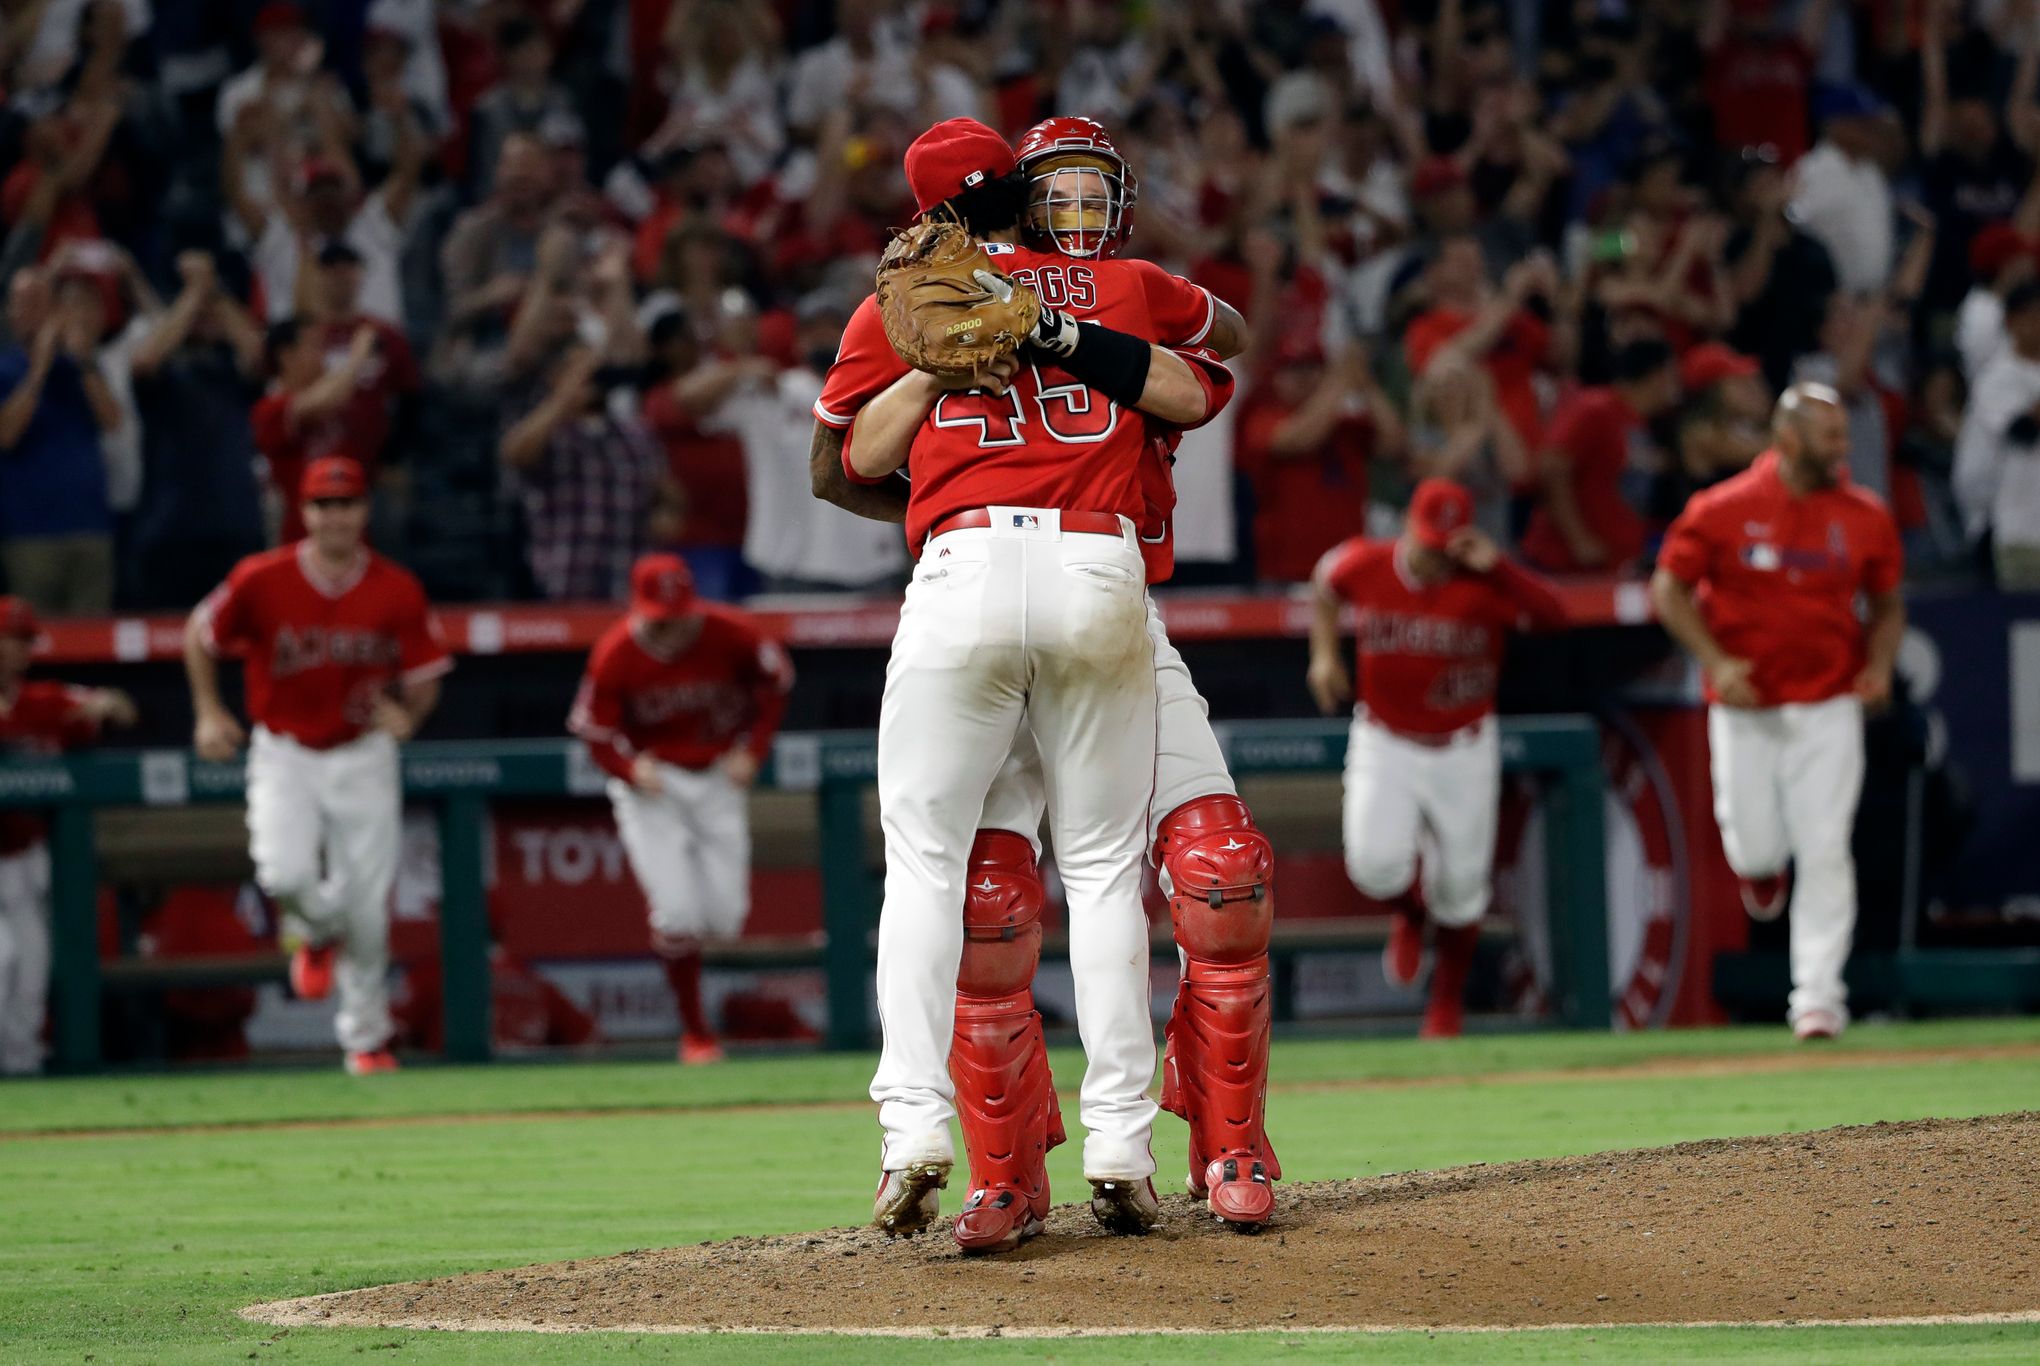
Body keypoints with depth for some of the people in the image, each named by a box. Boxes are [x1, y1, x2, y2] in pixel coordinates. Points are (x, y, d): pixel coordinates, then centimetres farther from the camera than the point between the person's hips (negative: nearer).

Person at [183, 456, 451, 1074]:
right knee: (286, 874, -23)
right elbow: (200, 635, 5)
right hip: (284, 755, -1)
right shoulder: (261, 580, -11)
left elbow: (425, 678, 1)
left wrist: (406, 715, -20)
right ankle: (318, 933, 15)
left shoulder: (396, 591, -8)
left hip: (362, 755, 1)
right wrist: (209, 714, 0)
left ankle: (367, 1038, 19)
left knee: (367, 907, 0)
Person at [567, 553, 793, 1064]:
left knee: (726, 915, -4)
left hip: (719, 776, 2)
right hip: (653, 782, -2)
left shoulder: (730, 635, -16)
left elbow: (775, 682, 2)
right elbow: (594, 731, -8)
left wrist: (753, 750, -6)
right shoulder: (615, 656, -19)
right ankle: (695, 1031, 4)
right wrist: (631, 768, -24)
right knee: (677, 914, -12)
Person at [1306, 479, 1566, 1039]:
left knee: (1460, 884, 6)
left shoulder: (1484, 585, -16)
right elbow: (1325, 586, 14)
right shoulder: (1365, 566, -10)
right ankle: (1409, 913, 22)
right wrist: (1324, 653, 2)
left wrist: (1495, 567, -37)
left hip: (1463, 752, 0)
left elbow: (1553, 615, -29)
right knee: (1375, 862, -19)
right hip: (1384, 745, 0)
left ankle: (1447, 1002, 33)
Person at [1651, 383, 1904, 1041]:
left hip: (1829, 708, 1)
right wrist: (1714, 660, -12)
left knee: (1824, 852, -7)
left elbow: (1887, 603, 13)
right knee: (1756, 850, 1)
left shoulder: (1865, 518, 0)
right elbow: (1669, 589, 0)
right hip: (1744, 707, -1)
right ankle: (1762, 866, 41)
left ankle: (1817, 994, 0)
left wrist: (1879, 664, -6)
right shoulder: (1723, 510, -8)